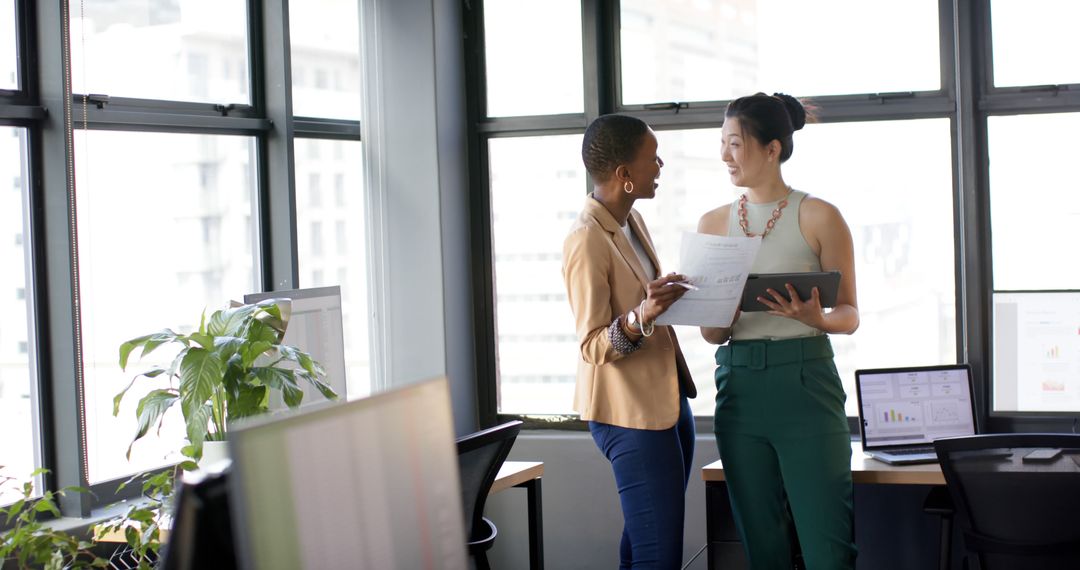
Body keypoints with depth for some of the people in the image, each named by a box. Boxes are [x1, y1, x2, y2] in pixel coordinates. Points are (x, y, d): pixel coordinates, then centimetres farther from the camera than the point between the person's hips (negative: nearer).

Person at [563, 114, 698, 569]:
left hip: (667, 399, 9)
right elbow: (592, 347, -19)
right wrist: (640, 317, -34)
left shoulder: (632, 220, 9)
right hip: (631, 412, -9)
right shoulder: (586, 241, -18)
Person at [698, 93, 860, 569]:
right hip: (738, 387, 4)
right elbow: (711, 333, 10)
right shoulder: (713, 223, 9)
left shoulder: (818, 217, -2)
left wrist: (816, 318, -22)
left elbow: (850, 315, -1)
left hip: (805, 382, -4)